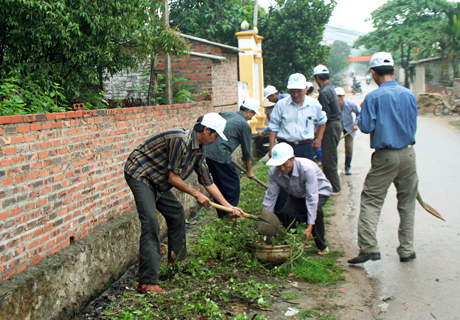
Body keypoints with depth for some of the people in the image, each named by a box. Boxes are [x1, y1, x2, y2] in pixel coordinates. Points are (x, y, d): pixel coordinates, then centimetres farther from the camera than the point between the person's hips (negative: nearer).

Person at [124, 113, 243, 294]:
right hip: (139, 175, -10)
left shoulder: (198, 150, 6)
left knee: (177, 214, 15)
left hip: (157, 182, 10)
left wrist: (229, 206, 14)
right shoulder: (180, 140, -25)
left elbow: (207, 182, 14)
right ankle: (147, 282, -22)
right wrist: (196, 194, -10)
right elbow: (173, 178, -22)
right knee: (150, 223, -20)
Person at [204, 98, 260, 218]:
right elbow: (246, 150, 5)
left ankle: (222, 215, 26)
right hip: (221, 155, -8)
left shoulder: (225, 114, 17)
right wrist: (249, 170, 16)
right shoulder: (244, 124, -2)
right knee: (233, 186, 4)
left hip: (207, 151, 8)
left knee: (220, 185, 19)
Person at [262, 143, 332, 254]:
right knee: (286, 213, -25)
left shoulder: (307, 168, -39)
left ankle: (322, 246, -15)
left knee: (315, 209, -35)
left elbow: (311, 197, -38)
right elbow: (270, 197, -16)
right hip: (297, 195, 4)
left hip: (320, 191, -4)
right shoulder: (273, 173, -25)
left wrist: (310, 226, -41)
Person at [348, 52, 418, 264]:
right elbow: (413, 126, 12)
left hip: (385, 157, -4)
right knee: (407, 203, 12)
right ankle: (406, 250, 16)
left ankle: (368, 247, -10)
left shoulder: (373, 97, -9)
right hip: (408, 154, 4)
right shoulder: (409, 95, 4)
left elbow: (366, 127, -12)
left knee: (371, 201, 1)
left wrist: (362, 112, 6)